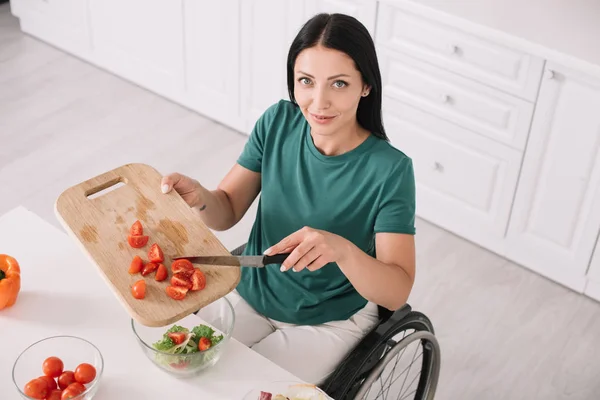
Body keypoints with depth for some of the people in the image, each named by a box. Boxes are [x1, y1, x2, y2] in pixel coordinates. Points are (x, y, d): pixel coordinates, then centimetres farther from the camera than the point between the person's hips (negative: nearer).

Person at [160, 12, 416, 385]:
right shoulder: (278, 122, -12)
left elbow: (397, 292, -26)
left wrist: (342, 249, -46)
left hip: (329, 322, -3)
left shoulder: (390, 169, -24)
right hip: (251, 295, 4)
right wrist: (200, 197, -28)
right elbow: (227, 211, -4)